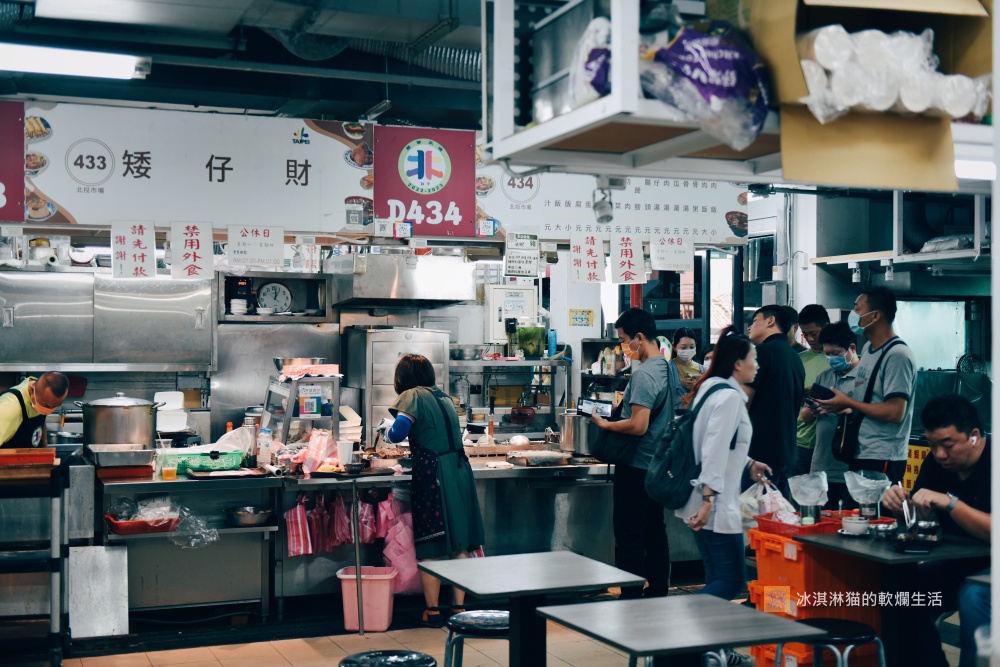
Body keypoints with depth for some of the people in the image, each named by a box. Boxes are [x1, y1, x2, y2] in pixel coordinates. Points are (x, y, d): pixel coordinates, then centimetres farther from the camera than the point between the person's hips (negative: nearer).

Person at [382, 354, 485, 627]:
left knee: (430, 547, 3)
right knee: (458, 545, 11)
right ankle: (458, 607, 17)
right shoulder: (445, 397, 15)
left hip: (432, 474, -6)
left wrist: (387, 434, 2)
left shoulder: (413, 395, -5)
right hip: (460, 470, 6)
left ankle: (433, 610, 9)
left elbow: (399, 431, -18)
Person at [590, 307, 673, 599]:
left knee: (629, 535, -2)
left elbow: (638, 426, -26)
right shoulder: (668, 368, 9)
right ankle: (658, 592, 24)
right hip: (658, 465, 10)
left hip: (636, 466, -10)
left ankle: (631, 599, 2)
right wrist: (625, 405, 15)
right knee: (655, 531, 16)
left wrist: (605, 424, -13)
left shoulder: (643, 374, -20)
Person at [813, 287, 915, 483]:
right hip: (861, 454, 9)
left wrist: (848, 403, -15)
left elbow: (895, 412, -21)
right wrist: (845, 408, 3)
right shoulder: (868, 348, 12)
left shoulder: (897, 355, -16)